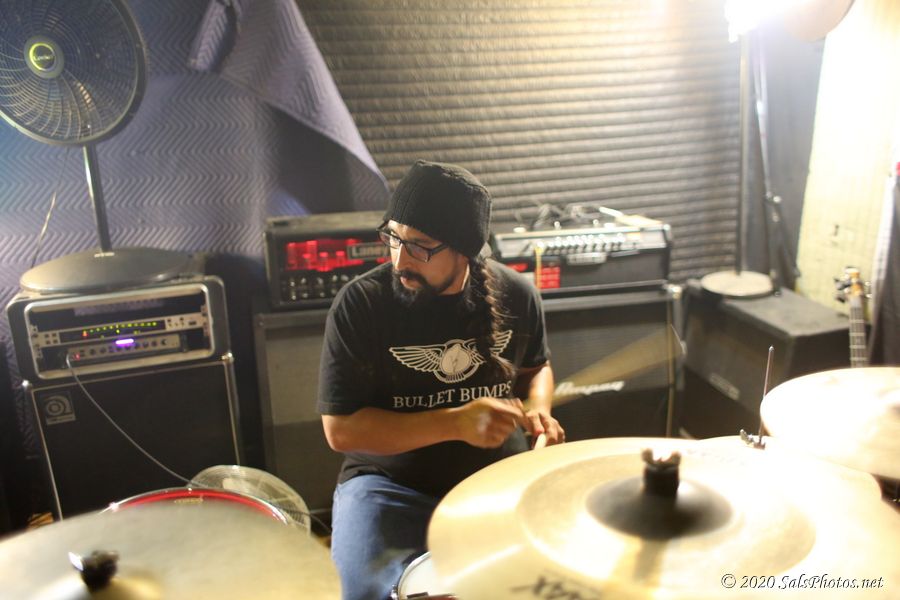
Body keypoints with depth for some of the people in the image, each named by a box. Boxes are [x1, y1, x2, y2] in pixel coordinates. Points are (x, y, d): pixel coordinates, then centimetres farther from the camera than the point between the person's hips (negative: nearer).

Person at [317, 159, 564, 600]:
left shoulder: (514, 294, -5)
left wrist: (537, 410, -9)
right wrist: (456, 423, -26)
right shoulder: (360, 303, -15)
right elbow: (340, 428, -16)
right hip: (392, 485, -2)